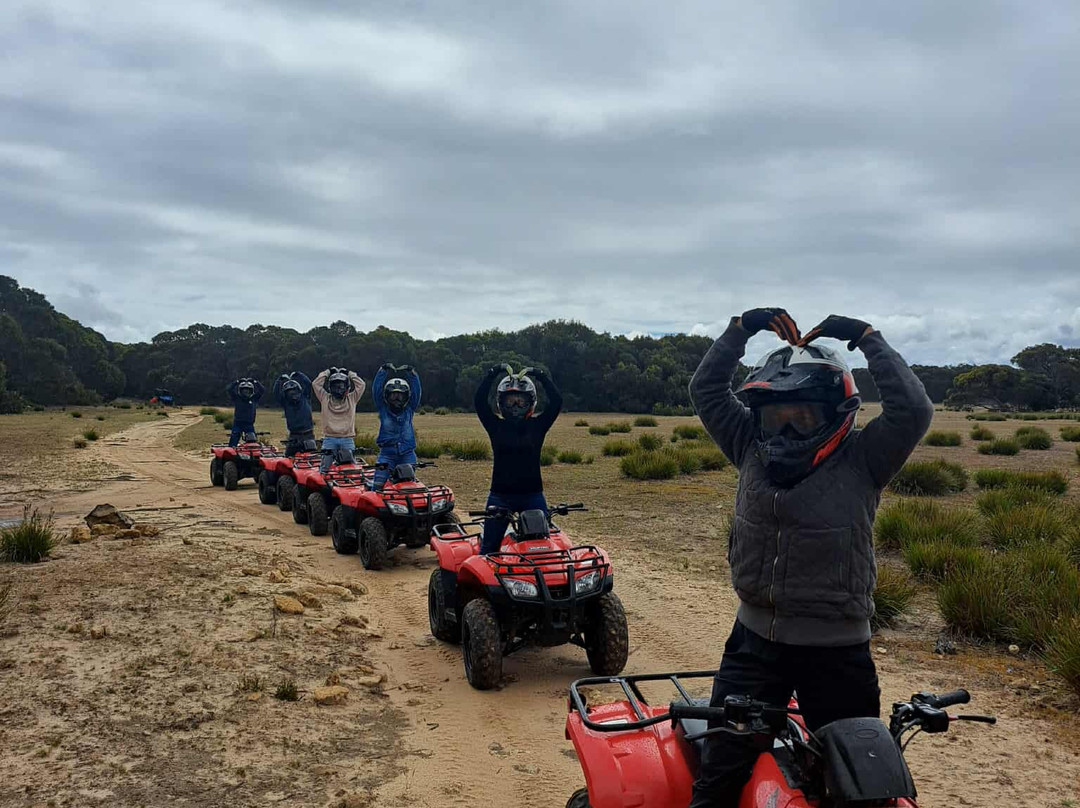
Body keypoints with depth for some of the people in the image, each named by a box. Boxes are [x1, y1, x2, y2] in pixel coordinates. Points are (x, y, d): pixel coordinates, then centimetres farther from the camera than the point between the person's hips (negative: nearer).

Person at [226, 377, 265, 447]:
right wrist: (237, 382, -10)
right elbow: (228, 389, -6)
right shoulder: (236, 399, 4)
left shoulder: (254, 399, 8)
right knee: (232, 444, -6)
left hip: (249, 424, 1)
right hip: (237, 424, -1)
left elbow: (262, 390, 4)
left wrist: (256, 382, -2)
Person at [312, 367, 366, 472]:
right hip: (329, 438, 0)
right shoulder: (325, 398, 10)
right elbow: (315, 384, 4)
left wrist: (349, 373, 13)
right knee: (325, 467, -7)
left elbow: (361, 384, 4)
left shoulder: (352, 399, 11)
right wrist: (328, 372, 11)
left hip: (347, 438, 0)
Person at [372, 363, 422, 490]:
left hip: (407, 454, 1)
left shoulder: (409, 409, 10)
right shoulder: (383, 409, 7)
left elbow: (416, 389, 2)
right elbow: (376, 388, -1)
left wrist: (412, 373, -5)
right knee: (379, 485, -12)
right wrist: (384, 370, -5)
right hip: (387, 454, -1)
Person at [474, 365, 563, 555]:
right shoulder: (496, 425, 3)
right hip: (500, 495, 0)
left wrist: (542, 377, -14)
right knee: (489, 547, 3)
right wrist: (492, 375, -15)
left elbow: (556, 402, -8)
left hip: (532, 495, 0)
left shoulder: (537, 425, 3)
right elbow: (480, 401, -9)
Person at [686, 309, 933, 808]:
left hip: (836, 652, -3)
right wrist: (739, 330, -1)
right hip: (754, 640, 3)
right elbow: (706, 390, 7)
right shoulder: (751, 447, 5)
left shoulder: (862, 458, -6)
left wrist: (869, 339, -14)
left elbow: (912, 410, -19)